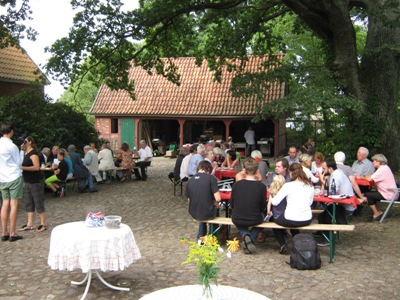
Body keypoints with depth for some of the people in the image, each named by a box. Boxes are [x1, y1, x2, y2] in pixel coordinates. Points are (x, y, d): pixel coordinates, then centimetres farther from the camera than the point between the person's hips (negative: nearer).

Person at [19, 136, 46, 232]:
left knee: (38, 203, -3)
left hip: (36, 182, -9)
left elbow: (37, 167, -24)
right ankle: (29, 224, 16)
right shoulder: (25, 153, 14)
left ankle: (43, 224, 4)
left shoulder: (33, 153, -13)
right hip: (27, 182, 9)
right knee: (28, 204, 10)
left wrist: (23, 167, -26)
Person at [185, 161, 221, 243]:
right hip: (208, 213, -4)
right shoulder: (211, 178, -14)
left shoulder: (190, 180, 0)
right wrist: (215, 202, 6)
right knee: (215, 208, 32)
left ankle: (200, 237, 37)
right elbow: (218, 198, -18)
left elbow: (189, 199, 8)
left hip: (193, 214, 4)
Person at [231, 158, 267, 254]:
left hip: (237, 220, 1)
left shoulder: (236, 185, -10)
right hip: (254, 220, -1)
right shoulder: (261, 186, -14)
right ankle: (251, 238, 9)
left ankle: (245, 235, 6)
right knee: (263, 215, 33)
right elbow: (263, 207, -3)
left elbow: (232, 205, 0)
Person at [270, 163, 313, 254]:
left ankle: (283, 245, 14)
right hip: (307, 220, 5)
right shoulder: (310, 186, 1)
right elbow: (310, 202, 13)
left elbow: (275, 202, -11)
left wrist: (270, 197, 8)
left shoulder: (288, 186, -14)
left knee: (275, 219, 27)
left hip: (291, 221, -5)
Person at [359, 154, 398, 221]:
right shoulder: (384, 168, 14)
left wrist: (361, 177, -5)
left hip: (388, 195, -10)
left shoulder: (382, 169, -19)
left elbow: (370, 179, -23)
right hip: (389, 193, 10)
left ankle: (376, 214, 3)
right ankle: (378, 211, 18)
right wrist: (362, 177, -1)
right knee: (371, 194, 18)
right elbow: (371, 176, 10)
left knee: (367, 195, -8)